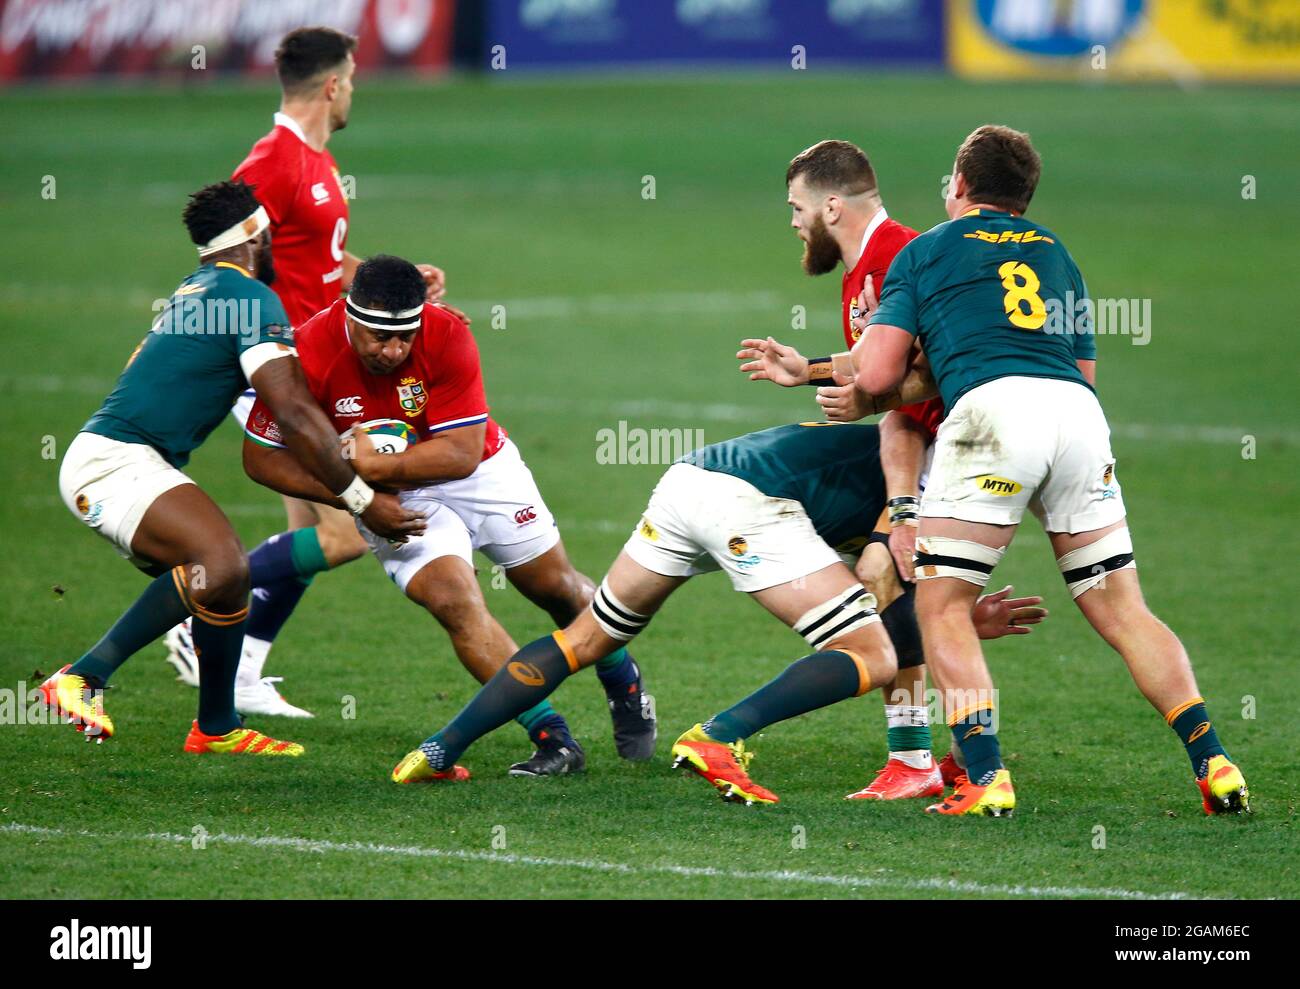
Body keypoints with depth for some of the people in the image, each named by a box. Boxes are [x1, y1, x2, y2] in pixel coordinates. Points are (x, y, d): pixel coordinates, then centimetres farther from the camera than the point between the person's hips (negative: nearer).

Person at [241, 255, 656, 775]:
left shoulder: (447, 337, -27)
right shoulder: (310, 355, -28)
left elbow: (462, 453, -25)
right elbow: (261, 458, -18)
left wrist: (376, 465, -34)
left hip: (480, 474, 1)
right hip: (392, 499, -1)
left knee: (558, 588, 10)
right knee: (456, 602, -22)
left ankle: (626, 689, 40)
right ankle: (553, 741, -18)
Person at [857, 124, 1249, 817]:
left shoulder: (926, 251, 16)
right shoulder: (1054, 251, 30)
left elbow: (876, 375, 6)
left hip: (992, 406, -4)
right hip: (1079, 414, 4)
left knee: (942, 604, 4)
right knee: (1121, 609, 9)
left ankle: (985, 779, -10)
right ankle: (1213, 764, 0)